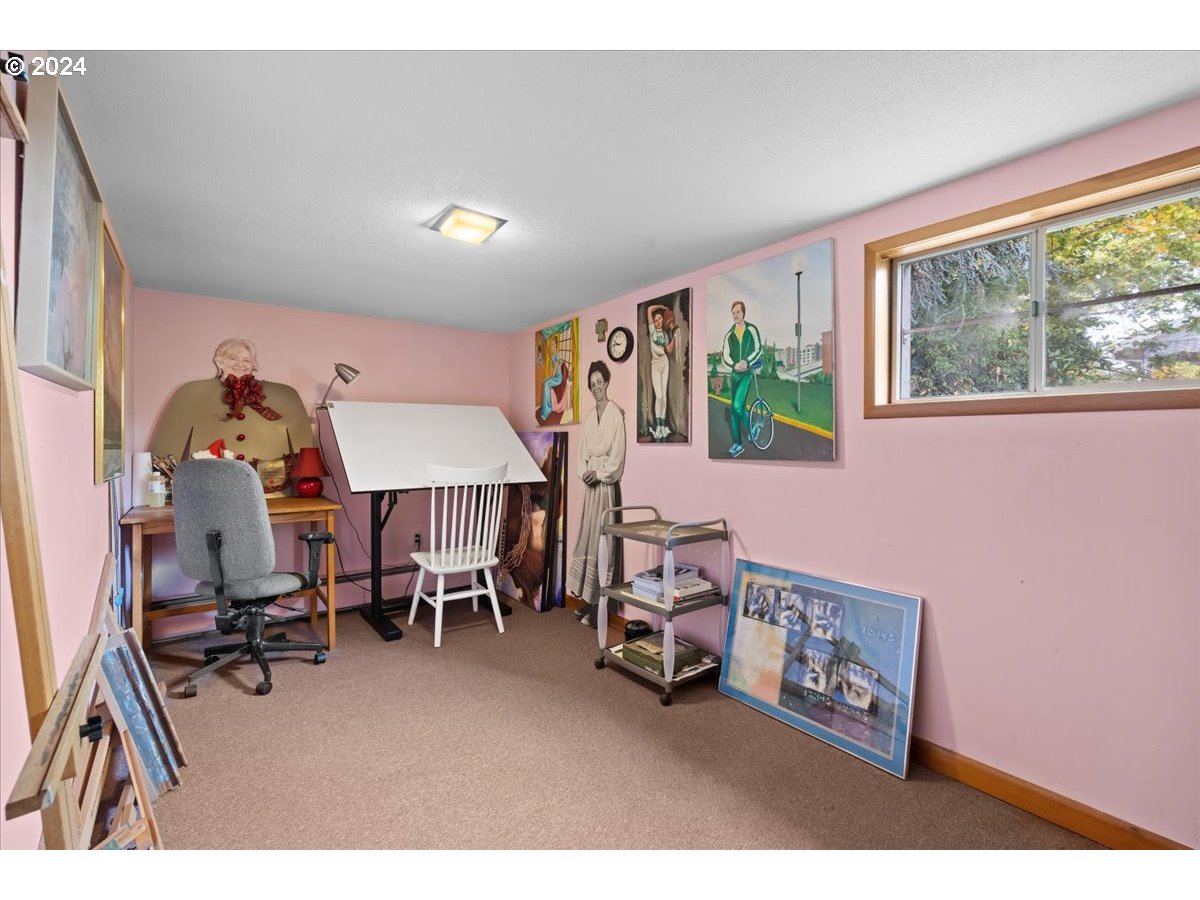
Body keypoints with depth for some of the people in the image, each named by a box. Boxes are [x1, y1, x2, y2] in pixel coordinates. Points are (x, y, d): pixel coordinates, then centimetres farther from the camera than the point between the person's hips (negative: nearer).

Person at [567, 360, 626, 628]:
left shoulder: (616, 414, -8)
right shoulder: (588, 417, 14)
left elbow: (617, 454, -13)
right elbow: (582, 452, 14)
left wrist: (598, 474, -13)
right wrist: (584, 473, -2)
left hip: (607, 484, -7)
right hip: (590, 484, 8)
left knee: (602, 542, -4)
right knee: (587, 539, 11)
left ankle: (599, 607, 5)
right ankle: (587, 600, 23)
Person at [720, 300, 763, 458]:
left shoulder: (752, 330, -3)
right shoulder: (729, 334, 6)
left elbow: (759, 349, -5)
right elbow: (725, 355, -1)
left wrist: (747, 362, -21)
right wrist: (734, 365, -21)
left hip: (747, 372, -4)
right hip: (734, 373, 5)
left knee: (738, 404, -19)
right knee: (733, 407, 5)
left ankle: (751, 431, 6)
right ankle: (737, 443, 13)